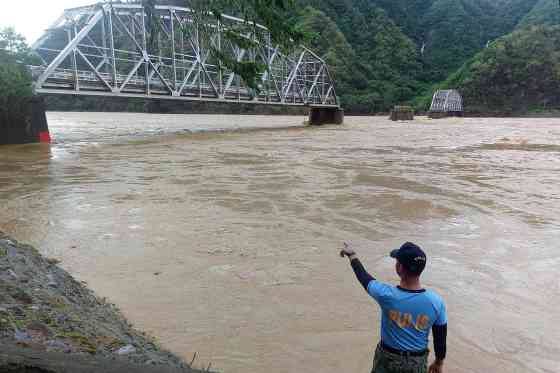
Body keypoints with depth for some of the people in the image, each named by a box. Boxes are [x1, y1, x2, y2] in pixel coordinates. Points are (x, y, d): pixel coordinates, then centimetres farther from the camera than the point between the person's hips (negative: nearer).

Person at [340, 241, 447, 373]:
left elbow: (364, 277, -7)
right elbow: (441, 338, -6)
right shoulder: (436, 302, -21)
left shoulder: (387, 294, -26)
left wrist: (352, 255, 11)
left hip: (388, 359, -1)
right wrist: (439, 362, 13)